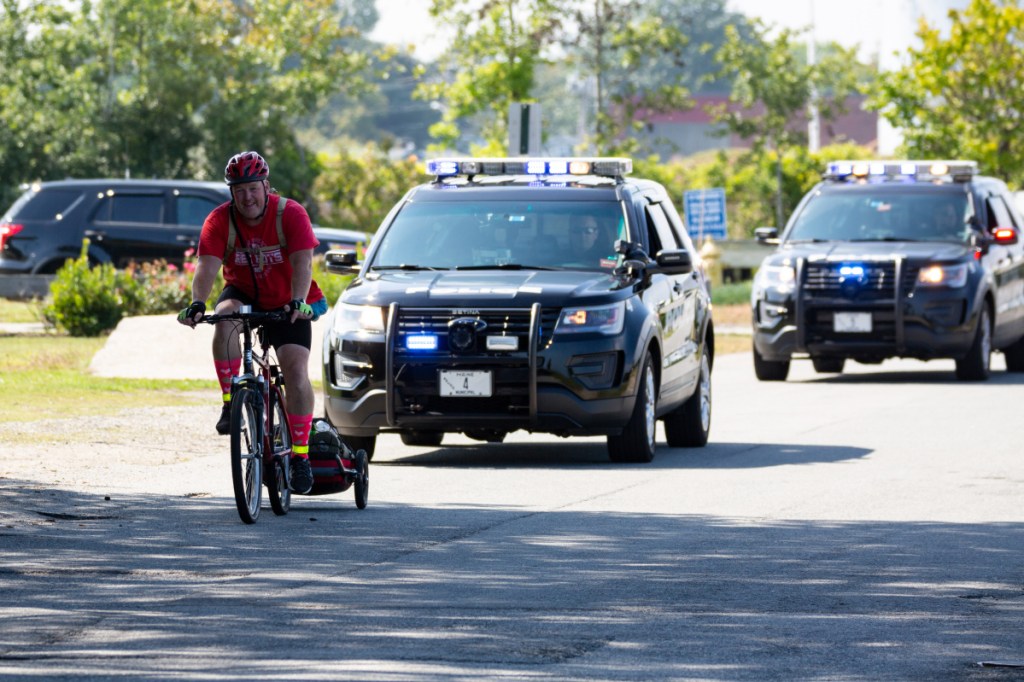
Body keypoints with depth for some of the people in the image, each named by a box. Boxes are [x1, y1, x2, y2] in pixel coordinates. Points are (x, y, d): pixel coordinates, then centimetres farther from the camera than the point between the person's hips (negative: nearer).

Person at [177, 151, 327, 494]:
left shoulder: (290, 214, -19)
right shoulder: (220, 221, -14)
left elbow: (302, 262, -30)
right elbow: (207, 266, -26)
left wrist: (297, 302, -48)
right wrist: (197, 303, -44)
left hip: (285, 303, -1)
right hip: (244, 294, 1)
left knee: (296, 370, -16)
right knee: (225, 317, -34)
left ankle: (300, 456, -8)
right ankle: (230, 402, -23)